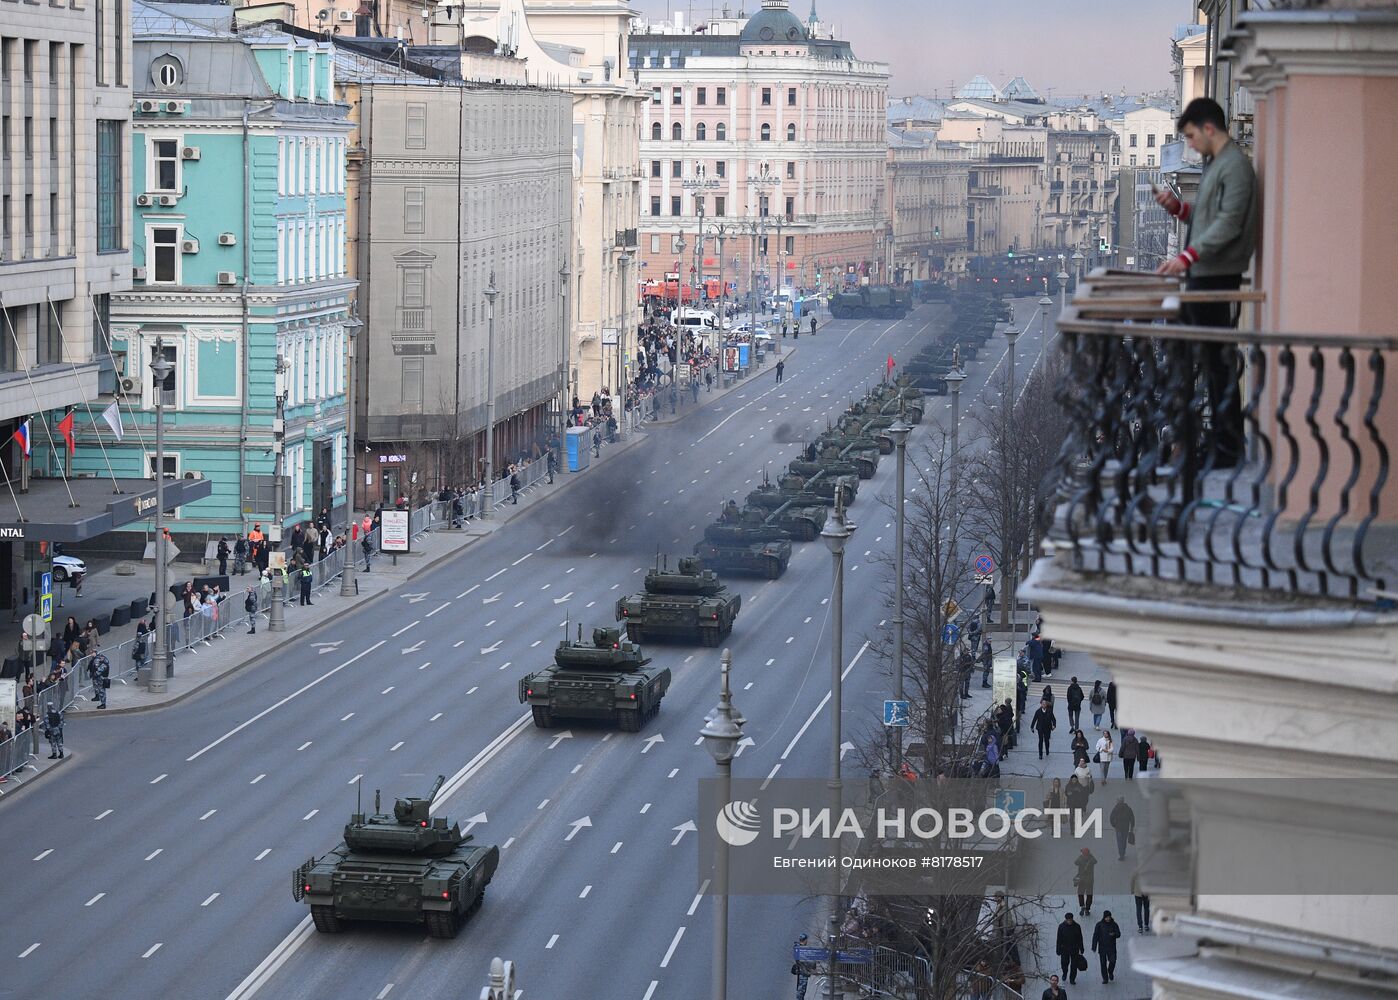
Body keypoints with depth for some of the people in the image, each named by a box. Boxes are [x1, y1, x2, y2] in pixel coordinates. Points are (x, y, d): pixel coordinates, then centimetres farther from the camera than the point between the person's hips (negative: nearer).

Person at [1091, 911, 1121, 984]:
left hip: (1111, 947, 0)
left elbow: (1118, 934, 2)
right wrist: (1094, 947, -8)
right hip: (1102, 947, 0)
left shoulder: (1114, 924, 0)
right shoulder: (1099, 925, -4)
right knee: (1103, 963, 1)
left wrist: (1114, 934, -22)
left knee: (1113, 961, -6)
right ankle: (1105, 978, 12)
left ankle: (1110, 972, 25)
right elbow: (1095, 936, -3)